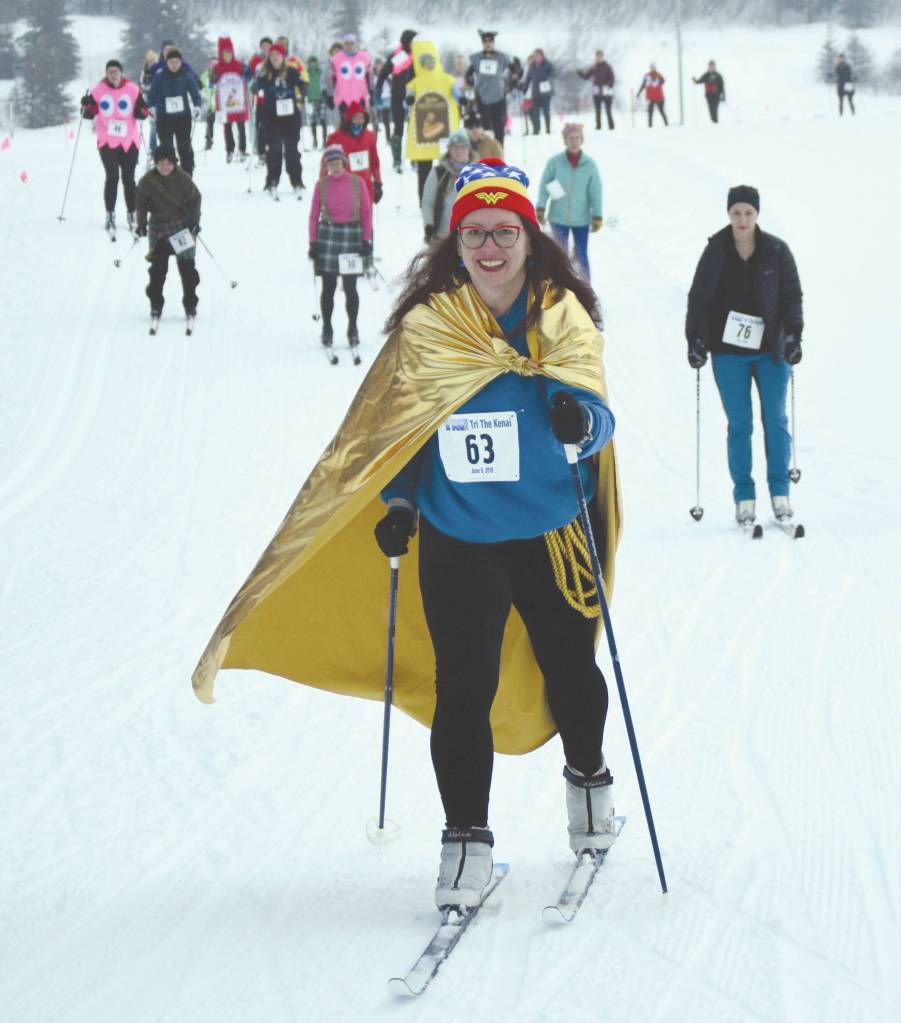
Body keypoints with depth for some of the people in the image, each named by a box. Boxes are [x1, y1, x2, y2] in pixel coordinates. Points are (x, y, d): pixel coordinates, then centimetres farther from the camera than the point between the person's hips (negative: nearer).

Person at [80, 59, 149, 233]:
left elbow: (143, 113, 2)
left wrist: (141, 110, -20)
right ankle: (110, 215, -4)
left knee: (128, 179, 5)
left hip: (129, 142, 1)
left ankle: (132, 215, 16)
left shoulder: (132, 89, 0)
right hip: (107, 141, -1)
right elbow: (90, 114, 6)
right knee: (112, 177, -10)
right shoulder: (99, 90, 1)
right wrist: (86, 106, -15)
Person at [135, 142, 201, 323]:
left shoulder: (183, 178, -10)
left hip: (182, 226, -1)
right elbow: (141, 203, 2)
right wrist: (141, 224, -4)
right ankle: (156, 304, 11)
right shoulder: (147, 181, -9)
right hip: (158, 227, 1)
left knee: (186, 265, -2)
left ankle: (190, 303, 10)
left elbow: (195, 199, 0)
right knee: (158, 267, 0)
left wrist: (194, 221, -7)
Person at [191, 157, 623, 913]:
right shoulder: (427, 328, -3)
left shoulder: (565, 319, -2)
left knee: (569, 667, 15)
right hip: (457, 542, -1)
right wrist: (396, 503, -5)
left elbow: (596, 414, -6)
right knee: (463, 689, -6)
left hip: (552, 536, 1)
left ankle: (588, 779, 43)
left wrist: (580, 422, -29)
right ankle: (466, 838, 5)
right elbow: (396, 428, 6)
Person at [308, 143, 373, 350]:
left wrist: (366, 239, -4)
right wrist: (313, 242, -1)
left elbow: (367, 212, 1)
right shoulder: (322, 184, 0)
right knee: (328, 287, 5)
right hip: (328, 234, 0)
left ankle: (353, 330, 15)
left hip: (351, 235, 0)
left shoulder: (356, 183, -2)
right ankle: (327, 330, 16)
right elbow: (314, 214, 4)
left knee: (350, 288, 3)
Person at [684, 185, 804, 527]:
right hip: (728, 352, 0)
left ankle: (779, 491, 10)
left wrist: (793, 335, -9)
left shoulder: (777, 251, -2)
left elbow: (792, 296, 2)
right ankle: (743, 497, 8)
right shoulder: (716, 251, -1)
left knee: (775, 420, 0)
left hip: (771, 350, 0)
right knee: (739, 424, 2)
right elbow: (698, 298, 4)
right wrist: (695, 340, -4)